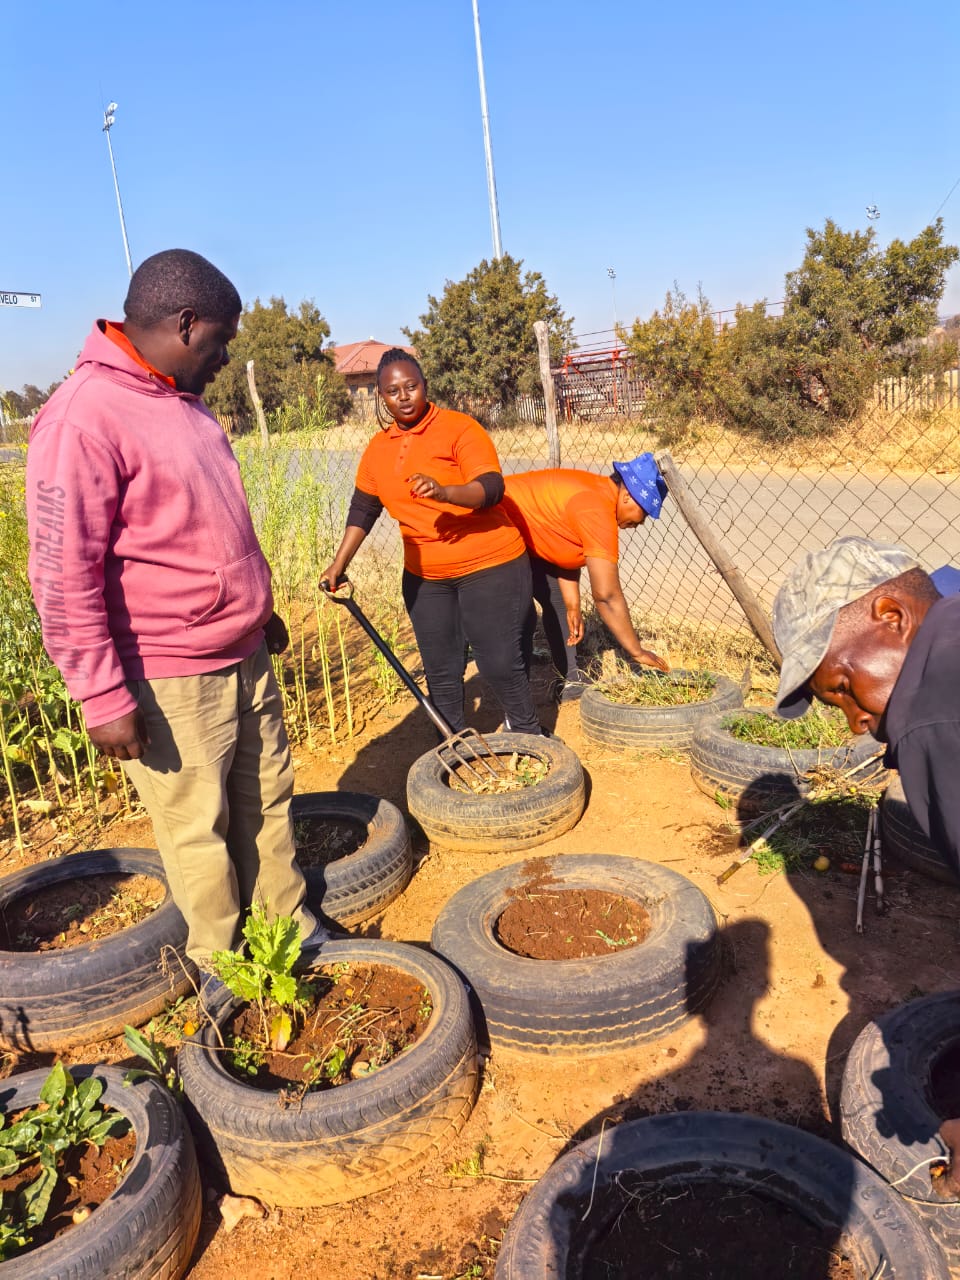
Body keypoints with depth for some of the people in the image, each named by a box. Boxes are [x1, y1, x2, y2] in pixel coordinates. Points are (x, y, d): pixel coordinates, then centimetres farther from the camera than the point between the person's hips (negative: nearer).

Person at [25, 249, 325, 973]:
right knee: (198, 831, 7)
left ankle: (292, 929, 34)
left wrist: (260, 611, 25)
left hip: (247, 657, 8)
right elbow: (64, 576, -19)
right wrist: (103, 697, -18)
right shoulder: (84, 419, -17)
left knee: (269, 801, 17)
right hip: (171, 682, -8)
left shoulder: (184, 403, 11)